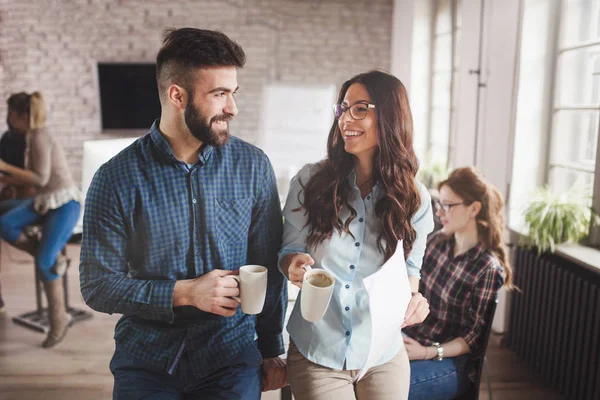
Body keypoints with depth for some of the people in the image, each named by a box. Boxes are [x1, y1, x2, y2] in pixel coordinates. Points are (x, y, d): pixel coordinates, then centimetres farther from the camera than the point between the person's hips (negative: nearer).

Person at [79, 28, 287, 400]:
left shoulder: (253, 166, -7)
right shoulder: (117, 178, -11)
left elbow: (269, 265, 0)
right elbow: (98, 285, -7)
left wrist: (271, 351, 5)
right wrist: (185, 293, -18)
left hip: (231, 357, 1)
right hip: (146, 360, -1)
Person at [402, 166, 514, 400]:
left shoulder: (487, 268, -15)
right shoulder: (437, 241, 3)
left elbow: (474, 339, -11)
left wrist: (428, 353, -21)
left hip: (451, 362, -5)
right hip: (410, 338, 6)